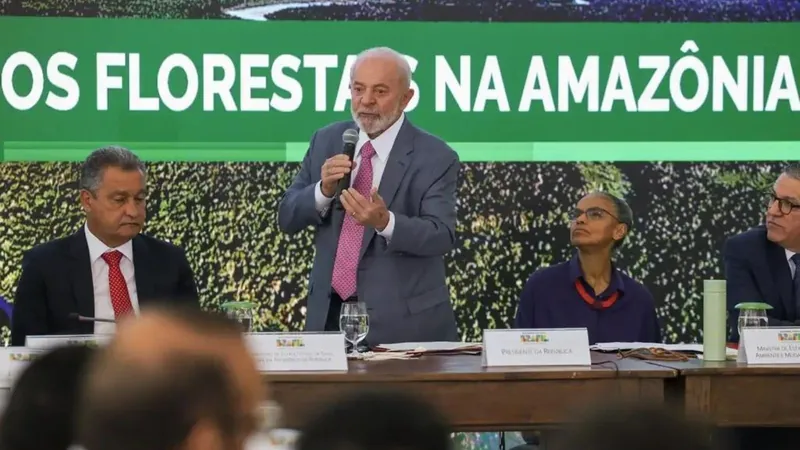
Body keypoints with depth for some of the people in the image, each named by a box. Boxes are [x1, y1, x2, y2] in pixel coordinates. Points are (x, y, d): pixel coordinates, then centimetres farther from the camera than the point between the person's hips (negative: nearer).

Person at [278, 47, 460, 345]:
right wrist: (323, 191, -18)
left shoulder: (435, 158, -8)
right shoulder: (326, 141, 5)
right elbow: (287, 219, 3)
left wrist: (385, 222, -36)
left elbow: (442, 237, -18)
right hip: (329, 313, 4)